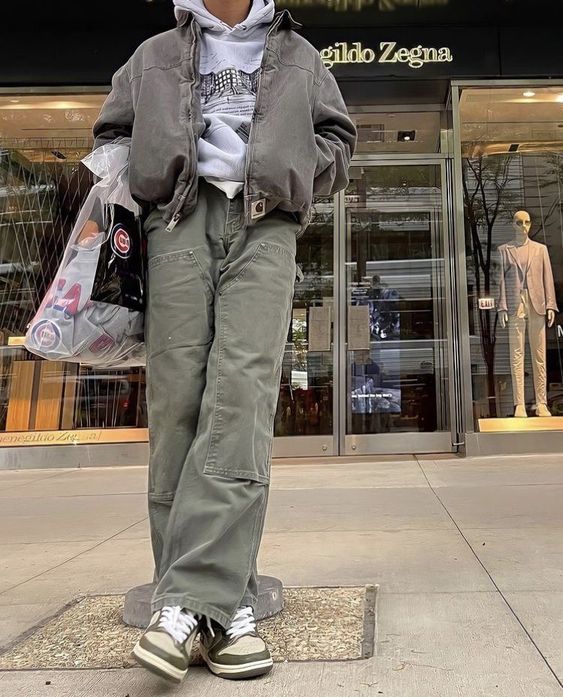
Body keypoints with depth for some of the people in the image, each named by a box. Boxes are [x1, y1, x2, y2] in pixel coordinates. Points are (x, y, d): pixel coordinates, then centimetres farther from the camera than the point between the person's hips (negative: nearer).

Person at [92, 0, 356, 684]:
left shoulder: (297, 55, 28)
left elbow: (337, 137, 25)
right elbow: (111, 134, 29)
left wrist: (293, 179, 6)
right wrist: (142, 184, 10)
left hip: (264, 223, 0)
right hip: (181, 219, 1)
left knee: (241, 396, -20)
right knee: (177, 401, -13)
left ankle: (186, 599, -22)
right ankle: (225, 603, -8)